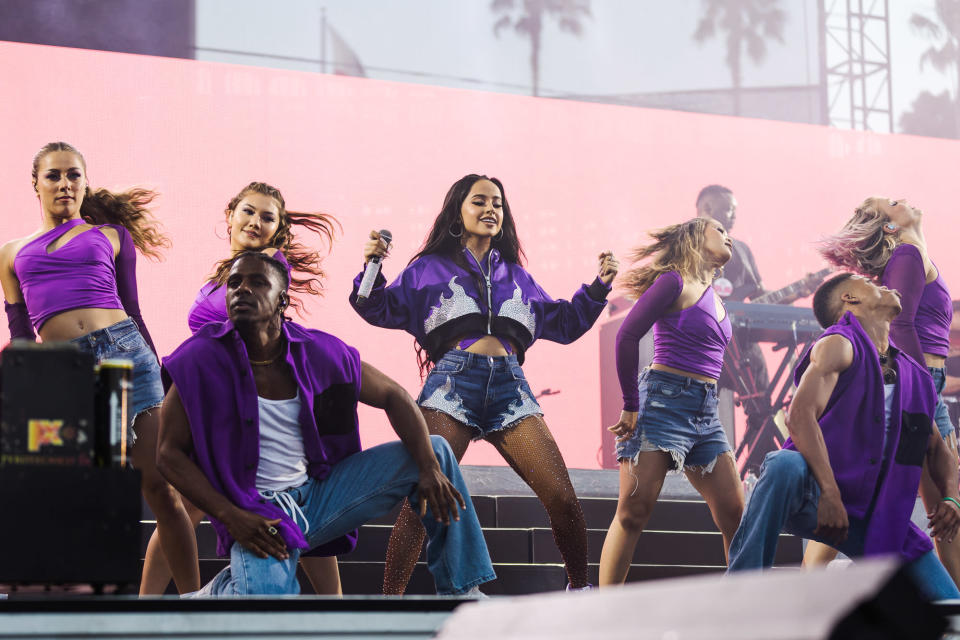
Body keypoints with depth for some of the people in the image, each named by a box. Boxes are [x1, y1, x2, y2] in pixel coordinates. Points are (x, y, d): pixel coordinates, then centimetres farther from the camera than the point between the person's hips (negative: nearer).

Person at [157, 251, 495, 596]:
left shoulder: (317, 353, -4)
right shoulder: (202, 361, -13)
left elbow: (394, 396, 6)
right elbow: (169, 454, -10)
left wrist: (431, 469, -10)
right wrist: (231, 516, -20)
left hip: (320, 493, 5)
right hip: (258, 517, -5)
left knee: (434, 449, -1)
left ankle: (460, 590, 8)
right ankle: (222, 590, 3)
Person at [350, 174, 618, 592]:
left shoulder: (515, 276, 28)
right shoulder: (430, 269, 18)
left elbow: (565, 323, 32)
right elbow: (382, 309, 8)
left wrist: (598, 287, 20)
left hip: (509, 385, 3)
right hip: (453, 381, -3)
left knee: (563, 499, -7)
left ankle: (579, 588, 12)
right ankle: (389, 600, -14)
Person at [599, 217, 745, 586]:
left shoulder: (713, 297, 20)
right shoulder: (675, 282, -5)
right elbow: (627, 337, -12)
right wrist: (631, 406, -10)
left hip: (705, 412, 8)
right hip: (664, 400, -8)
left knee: (733, 512, 3)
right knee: (633, 511, -12)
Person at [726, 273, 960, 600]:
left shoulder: (915, 377, 17)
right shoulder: (839, 345, -4)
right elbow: (801, 415, -18)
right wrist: (829, 493, -28)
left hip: (873, 514, 6)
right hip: (813, 498, -6)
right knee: (785, 465, -42)